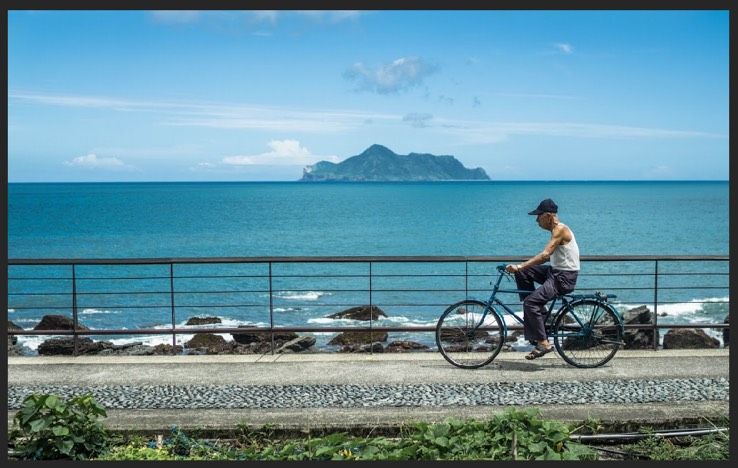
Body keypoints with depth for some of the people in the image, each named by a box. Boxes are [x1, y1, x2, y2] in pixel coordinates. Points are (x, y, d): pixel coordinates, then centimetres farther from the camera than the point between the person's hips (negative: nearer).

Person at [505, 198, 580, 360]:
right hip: (556, 272, 10)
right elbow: (547, 257, 17)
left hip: (565, 277, -10)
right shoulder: (556, 230, 14)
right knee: (523, 272, 7)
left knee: (530, 302, -20)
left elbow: (545, 255, -28)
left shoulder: (560, 230, -17)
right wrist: (521, 267, 11)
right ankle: (538, 311, 10)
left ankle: (543, 343, -15)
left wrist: (519, 266, -32)